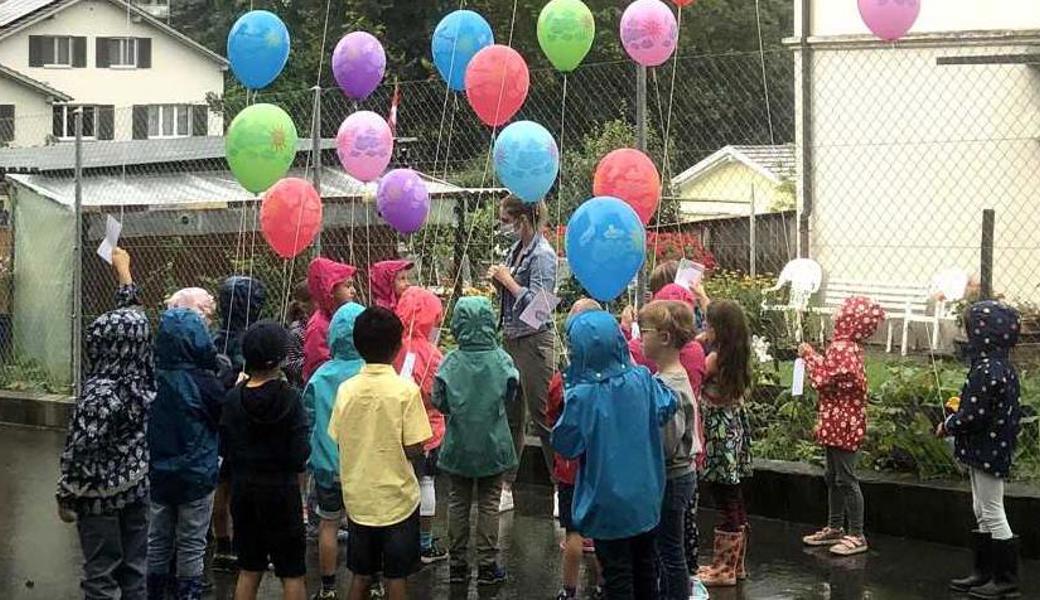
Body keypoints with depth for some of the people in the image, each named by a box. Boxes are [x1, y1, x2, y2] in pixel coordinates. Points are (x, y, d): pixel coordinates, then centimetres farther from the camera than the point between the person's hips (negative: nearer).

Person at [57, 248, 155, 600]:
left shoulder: (99, 393, -22)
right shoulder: (145, 379, -3)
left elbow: (81, 451, -17)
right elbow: (130, 317, 10)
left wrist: (66, 497, -5)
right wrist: (123, 270, 21)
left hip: (102, 494, -6)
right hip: (139, 487, 6)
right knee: (134, 570, 13)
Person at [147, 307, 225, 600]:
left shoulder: (152, 377, -9)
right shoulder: (203, 382, -21)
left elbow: (146, 424, 3)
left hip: (157, 474, 4)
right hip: (196, 475, -4)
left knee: (158, 540, 17)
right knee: (191, 544, 10)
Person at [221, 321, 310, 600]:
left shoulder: (234, 397, -4)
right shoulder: (288, 397, -15)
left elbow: (226, 451, 1)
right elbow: (300, 454, -16)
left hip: (243, 490, 4)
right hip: (281, 492, -4)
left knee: (249, 570, 15)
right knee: (292, 574, 6)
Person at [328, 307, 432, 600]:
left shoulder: (346, 389, -4)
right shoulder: (405, 389, -15)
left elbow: (338, 441, 2)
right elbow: (413, 448, -16)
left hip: (358, 498, 4)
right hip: (397, 498, -3)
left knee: (360, 574, 15)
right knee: (396, 576, 9)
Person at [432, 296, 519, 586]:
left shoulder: (451, 361, -13)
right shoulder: (500, 359, -13)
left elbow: (439, 401, -8)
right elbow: (511, 395, -2)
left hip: (459, 444, 1)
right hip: (493, 443, 0)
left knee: (458, 502, 12)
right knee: (489, 503, 9)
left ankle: (458, 564, 18)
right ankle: (487, 566, 12)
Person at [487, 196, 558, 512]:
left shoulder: (542, 254, -15)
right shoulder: (517, 249, 10)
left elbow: (537, 302, -21)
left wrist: (508, 280, -14)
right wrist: (498, 280, 0)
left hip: (534, 340, -9)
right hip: (511, 337, 9)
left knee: (542, 415, -3)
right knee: (510, 415, 12)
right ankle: (506, 487, 19)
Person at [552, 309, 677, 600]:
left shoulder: (582, 395, -23)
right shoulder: (642, 379, -11)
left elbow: (564, 445, -12)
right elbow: (667, 406, 6)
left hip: (608, 503, -4)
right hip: (645, 496, 4)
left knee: (617, 572, 8)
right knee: (645, 563, 22)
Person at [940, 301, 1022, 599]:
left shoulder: (985, 370, -22)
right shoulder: (1006, 368, 8)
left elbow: (973, 416, -25)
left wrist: (948, 425, -7)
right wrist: (960, 410, 14)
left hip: (985, 452, -10)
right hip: (998, 449, 10)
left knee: (993, 514, -1)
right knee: (983, 513, 17)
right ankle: (984, 572, 25)